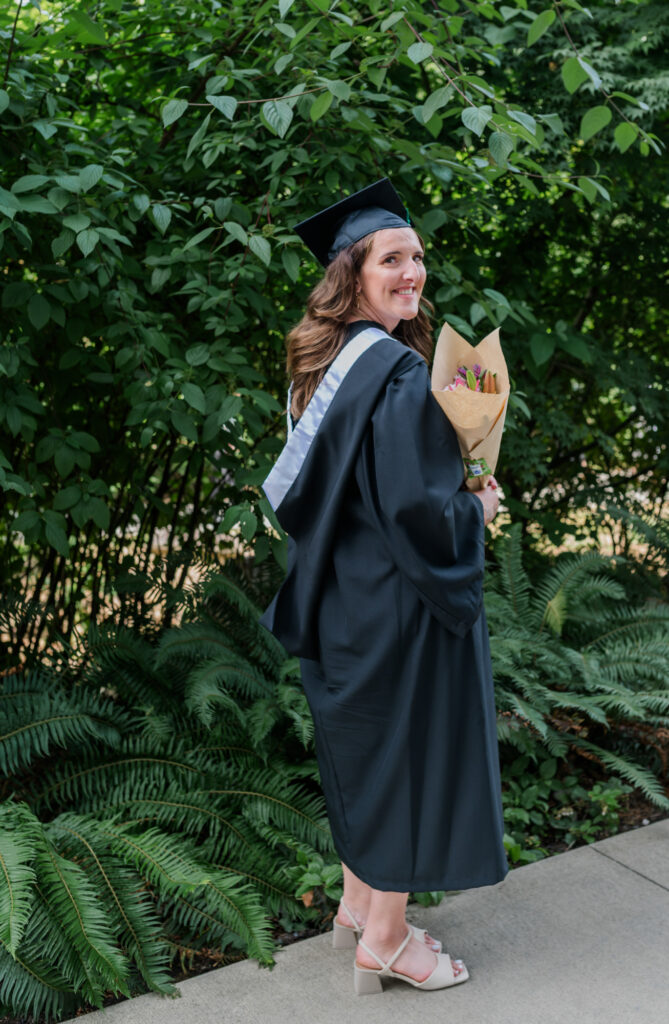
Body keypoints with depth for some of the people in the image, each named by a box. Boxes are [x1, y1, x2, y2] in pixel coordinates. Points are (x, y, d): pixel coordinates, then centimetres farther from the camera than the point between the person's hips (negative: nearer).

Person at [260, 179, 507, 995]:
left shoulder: (325, 361, 6)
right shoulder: (397, 371, -22)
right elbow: (414, 505, -26)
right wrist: (478, 512, -6)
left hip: (343, 595, 9)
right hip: (400, 600, -9)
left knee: (365, 750, 21)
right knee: (412, 752, 5)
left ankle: (358, 903, 36)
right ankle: (384, 941, 18)